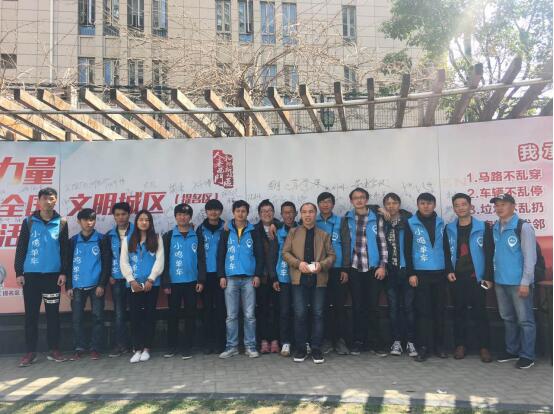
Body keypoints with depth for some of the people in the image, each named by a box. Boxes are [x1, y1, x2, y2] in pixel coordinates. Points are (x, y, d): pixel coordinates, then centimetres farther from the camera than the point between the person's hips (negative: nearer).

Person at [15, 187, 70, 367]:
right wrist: (18, 272, -2)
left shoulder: (61, 223, 4)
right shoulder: (28, 222, 3)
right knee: (31, 314, 4)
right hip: (31, 274, 0)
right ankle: (30, 351, 13)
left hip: (53, 275, 0)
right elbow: (20, 248, 3)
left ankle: (54, 350, 14)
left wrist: (64, 272, -3)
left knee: (53, 313, 5)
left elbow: (65, 250, 4)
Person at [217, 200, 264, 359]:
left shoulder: (253, 232, 6)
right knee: (231, 315, 5)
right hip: (231, 278, 1)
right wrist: (222, 276, -2)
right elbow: (221, 255, 5)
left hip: (249, 278, 0)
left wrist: (257, 275, -4)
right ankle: (231, 346, 14)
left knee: (249, 315, 3)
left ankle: (250, 346, 12)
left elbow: (259, 255, 4)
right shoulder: (226, 232, 7)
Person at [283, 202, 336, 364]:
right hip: (299, 278, -1)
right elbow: (285, 252, 4)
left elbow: (331, 255, 7)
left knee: (318, 314, 3)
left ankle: (316, 349, 13)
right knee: (300, 314, -1)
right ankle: (300, 348, 12)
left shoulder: (324, 235, 12)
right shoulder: (293, 232, 10)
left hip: (319, 279, 1)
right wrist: (298, 263, -12)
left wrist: (322, 264, -12)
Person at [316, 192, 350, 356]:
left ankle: (341, 340, 10)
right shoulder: (313, 223, 8)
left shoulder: (340, 222, 6)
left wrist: (345, 269, -4)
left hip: (338, 270, -1)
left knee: (339, 305, -1)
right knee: (324, 306, 3)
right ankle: (327, 340, 13)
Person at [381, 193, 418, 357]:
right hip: (390, 270, 2)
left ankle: (410, 342, 10)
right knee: (393, 306, 7)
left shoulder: (408, 220, -1)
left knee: (408, 306, 1)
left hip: (405, 269, -2)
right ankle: (396, 341, 14)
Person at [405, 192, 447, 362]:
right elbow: (407, 250, -2)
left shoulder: (441, 223, 9)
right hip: (420, 273, -3)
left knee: (439, 310, 8)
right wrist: (410, 273, -7)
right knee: (423, 311, 1)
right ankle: (424, 347, 8)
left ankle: (439, 345, 19)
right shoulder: (411, 224, 0)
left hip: (439, 272, 3)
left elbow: (446, 248, 13)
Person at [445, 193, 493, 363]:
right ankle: (460, 345, 18)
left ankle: (484, 347, 11)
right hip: (456, 278, 2)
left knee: (480, 312, 2)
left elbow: (489, 254, -3)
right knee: (459, 312, 8)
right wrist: (449, 271, -3)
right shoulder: (449, 229, 8)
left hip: (476, 277, -2)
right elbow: (446, 253, 10)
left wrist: (488, 277, -7)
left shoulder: (483, 227, 0)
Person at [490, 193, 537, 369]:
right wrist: (494, 276, 10)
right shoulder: (495, 228, 8)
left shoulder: (523, 227, -11)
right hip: (500, 282, 7)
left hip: (518, 282, -7)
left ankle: (527, 355, 14)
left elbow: (530, 257, -13)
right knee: (508, 318, 17)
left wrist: (525, 282, -16)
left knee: (525, 320, 3)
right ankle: (512, 350, 29)